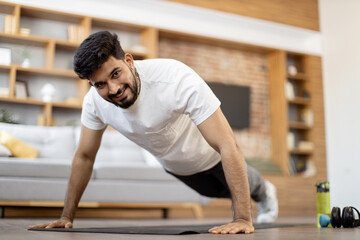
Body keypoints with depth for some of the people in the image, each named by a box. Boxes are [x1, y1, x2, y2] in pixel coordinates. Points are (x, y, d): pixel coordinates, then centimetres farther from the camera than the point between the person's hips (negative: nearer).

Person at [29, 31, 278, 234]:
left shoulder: (178, 80, -46)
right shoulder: (94, 102, -29)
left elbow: (228, 146, -46)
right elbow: (84, 157, -14)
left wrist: (243, 218, -49)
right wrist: (67, 216, -11)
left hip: (210, 153, -4)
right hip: (174, 165, 4)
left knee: (240, 185, 27)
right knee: (218, 190, 33)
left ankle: (264, 192, 63)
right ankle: (238, 195, 67)